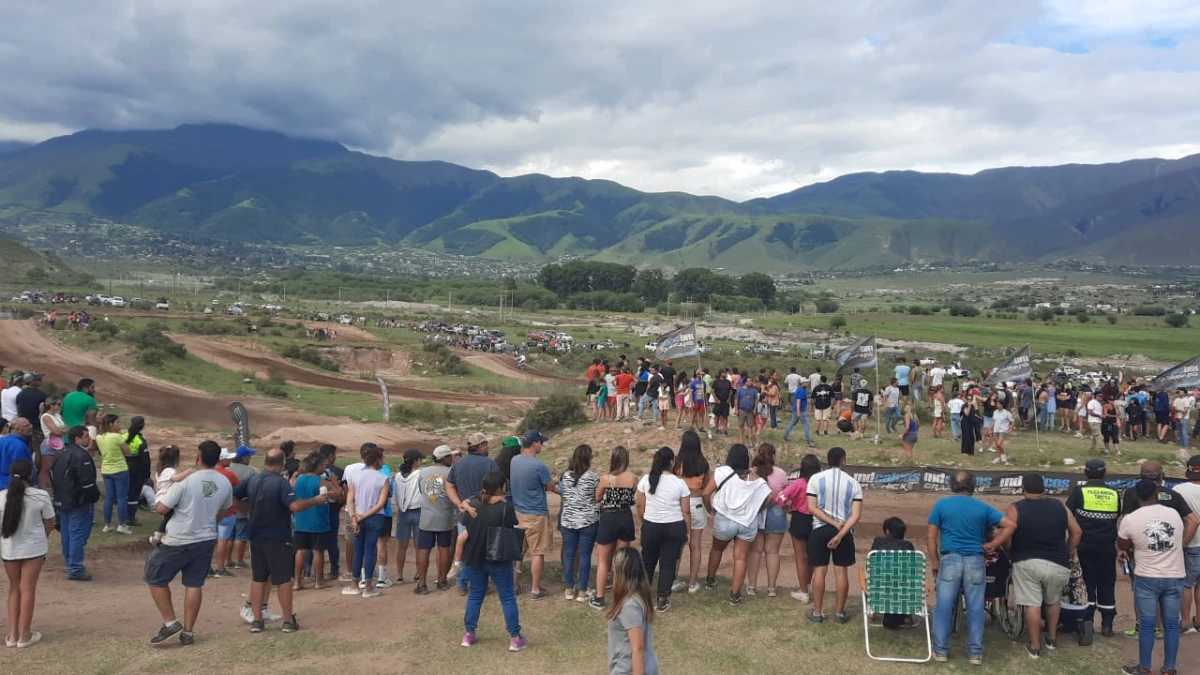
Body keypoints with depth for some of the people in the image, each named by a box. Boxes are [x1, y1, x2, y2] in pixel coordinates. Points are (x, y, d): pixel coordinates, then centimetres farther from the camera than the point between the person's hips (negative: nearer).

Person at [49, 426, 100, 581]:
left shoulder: (59, 454, 12)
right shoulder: (81, 455, -19)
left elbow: (53, 478, 20)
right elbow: (87, 481, -22)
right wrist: (95, 497, -9)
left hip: (61, 502, 10)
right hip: (79, 503, -10)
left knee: (67, 534, 17)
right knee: (78, 535, -6)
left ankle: (69, 563, 28)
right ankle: (75, 569, -5)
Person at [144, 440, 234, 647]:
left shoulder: (186, 481, -18)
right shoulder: (225, 483, -2)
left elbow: (162, 508, -14)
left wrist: (161, 498, 8)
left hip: (179, 541, -5)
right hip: (207, 540, 5)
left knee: (155, 579, 12)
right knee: (194, 585, 12)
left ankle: (170, 623, 10)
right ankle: (188, 631, 16)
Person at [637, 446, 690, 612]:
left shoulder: (646, 480, -6)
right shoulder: (679, 483, -10)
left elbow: (640, 506, 1)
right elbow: (686, 512, -5)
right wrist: (686, 532, 8)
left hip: (650, 526, 2)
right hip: (674, 527, -2)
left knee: (648, 561, 18)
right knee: (668, 564, 7)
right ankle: (662, 601, 12)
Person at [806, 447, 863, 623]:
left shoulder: (816, 479, -6)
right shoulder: (853, 483, -3)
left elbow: (812, 508, -11)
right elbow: (856, 515, -10)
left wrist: (835, 523, -9)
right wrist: (840, 534, -15)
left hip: (820, 529, 0)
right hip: (845, 532, 0)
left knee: (819, 571, 6)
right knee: (841, 572, 8)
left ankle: (817, 613, 12)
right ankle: (840, 613, 14)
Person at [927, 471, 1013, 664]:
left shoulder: (942, 504, 3)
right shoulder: (983, 507, 7)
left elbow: (931, 536, 0)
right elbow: (1010, 525, 3)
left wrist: (934, 562, 7)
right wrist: (993, 545, 6)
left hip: (950, 559, -1)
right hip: (975, 561, 1)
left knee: (944, 606, 4)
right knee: (975, 608, 7)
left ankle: (941, 650, 8)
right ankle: (975, 653, 11)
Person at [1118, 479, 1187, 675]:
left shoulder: (1129, 519, -10)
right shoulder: (1174, 514, 0)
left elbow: (1122, 546, 6)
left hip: (1147, 578, -3)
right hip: (1175, 577, 3)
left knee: (1146, 624, 5)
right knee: (1171, 624, 10)